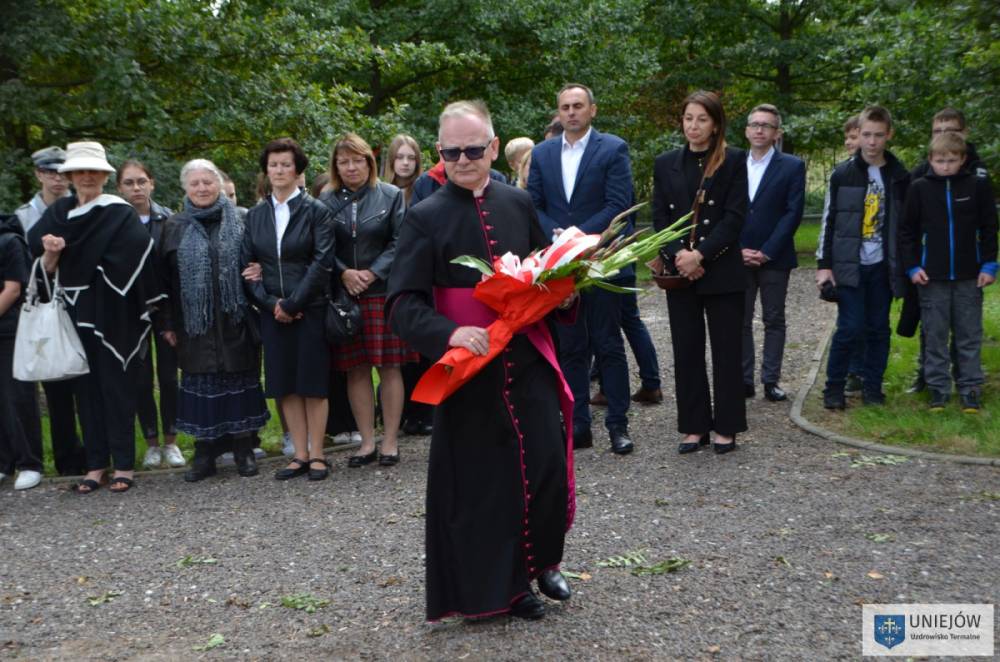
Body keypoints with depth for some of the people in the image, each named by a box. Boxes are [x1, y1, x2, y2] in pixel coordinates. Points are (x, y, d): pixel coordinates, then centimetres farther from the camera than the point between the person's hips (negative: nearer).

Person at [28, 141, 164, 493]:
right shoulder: (58, 213, 10)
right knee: (86, 387, 8)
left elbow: (137, 253, -19)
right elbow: (47, 269, 9)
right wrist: (52, 251, -13)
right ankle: (95, 463, 15)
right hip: (77, 313, 5)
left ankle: (124, 464, 7)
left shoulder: (121, 215, -7)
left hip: (113, 315, -5)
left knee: (117, 386, -1)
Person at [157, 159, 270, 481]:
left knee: (240, 380, 5)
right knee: (201, 385, 4)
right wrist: (166, 322, 1)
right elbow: (164, 277, 5)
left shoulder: (240, 222, 3)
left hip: (235, 321, 0)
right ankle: (205, 453, 13)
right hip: (194, 323, 1)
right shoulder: (175, 228, 6)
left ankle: (244, 450, 15)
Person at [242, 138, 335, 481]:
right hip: (272, 312, 4)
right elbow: (247, 264, 6)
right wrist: (270, 303, -7)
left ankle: (316, 455, 11)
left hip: (310, 309, -4)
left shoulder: (315, 210, -2)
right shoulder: (255, 215, 9)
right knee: (285, 385, 7)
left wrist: (293, 303, -14)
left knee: (313, 382, 2)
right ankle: (300, 454, 16)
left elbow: (322, 262, -10)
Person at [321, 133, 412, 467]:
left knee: (389, 366, 1)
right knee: (355, 369, 5)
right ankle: (367, 442, 14)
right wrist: (344, 273, -11)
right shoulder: (327, 201, 6)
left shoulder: (391, 196, 3)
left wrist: (372, 273, -10)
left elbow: (399, 242, -2)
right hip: (344, 296, 2)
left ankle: (390, 441, 9)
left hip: (384, 292, -2)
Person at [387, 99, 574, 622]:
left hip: (528, 363, 4)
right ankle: (498, 585, 22)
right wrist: (449, 333, -26)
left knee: (547, 466, 5)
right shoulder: (425, 218, -5)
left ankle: (540, 561, 32)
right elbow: (402, 304, -10)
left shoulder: (518, 203, 7)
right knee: (481, 480, 3)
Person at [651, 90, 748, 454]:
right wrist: (677, 254, -11)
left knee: (726, 349, 3)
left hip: (722, 270, -3)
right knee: (686, 350, 6)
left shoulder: (734, 161, -1)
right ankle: (694, 426, 15)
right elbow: (659, 216, 5)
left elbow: (734, 216, -8)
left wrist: (701, 254, -17)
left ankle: (726, 427, 12)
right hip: (679, 271, 3)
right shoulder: (665, 163, 9)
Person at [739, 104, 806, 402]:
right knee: (740, 321, 4)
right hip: (738, 257, 2)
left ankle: (771, 381, 9)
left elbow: (793, 212, -6)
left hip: (774, 258, -2)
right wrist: (738, 250, -7)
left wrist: (766, 252, -13)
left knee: (774, 321, 4)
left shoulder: (792, 166, 1)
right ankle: (744, 380, 10)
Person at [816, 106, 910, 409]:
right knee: (850, 327, -7)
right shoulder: (843, 174, 0)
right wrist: (824, 264, -4)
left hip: (882, 266, 2)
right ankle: (834, 388, 7)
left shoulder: (900, 177, 5)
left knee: (878, 328, 6)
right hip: (849, 265, -2)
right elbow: (830, 221, 1)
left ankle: (872, 387, 18)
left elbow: (906, 225, 9)